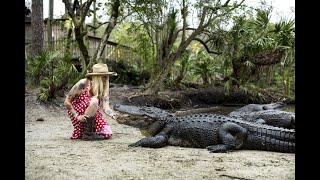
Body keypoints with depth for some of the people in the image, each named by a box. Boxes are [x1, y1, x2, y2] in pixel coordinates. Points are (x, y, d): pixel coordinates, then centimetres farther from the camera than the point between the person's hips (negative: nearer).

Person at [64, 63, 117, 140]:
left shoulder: (104, 89, -5)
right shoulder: (83, 84, -20)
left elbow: (106, 108, -15)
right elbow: (67, 102, -16)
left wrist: (113, 116, -36)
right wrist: (77, 116, -25)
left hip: (92, 115, 5)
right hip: (77, 111, -5)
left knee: (107, 134, -13)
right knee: (94, 101, -34)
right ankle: (87, 133, -21)